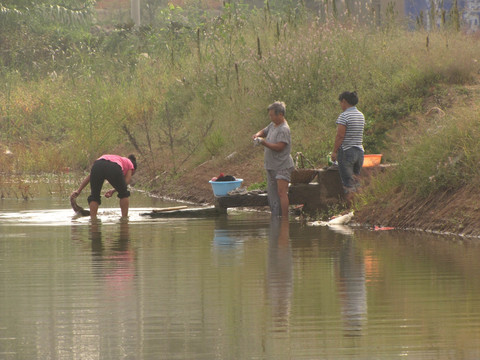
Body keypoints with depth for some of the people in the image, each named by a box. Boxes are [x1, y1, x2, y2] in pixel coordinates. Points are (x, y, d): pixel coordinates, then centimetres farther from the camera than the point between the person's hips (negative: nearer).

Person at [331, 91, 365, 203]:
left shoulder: (344, 116, -13)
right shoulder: (361, 116, 11)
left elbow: (340, 136, -15)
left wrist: (334, 151, -8)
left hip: (346, 151, -7)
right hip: (359, 151, 7)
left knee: (348, 183, -6)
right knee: (355, 181, 12)